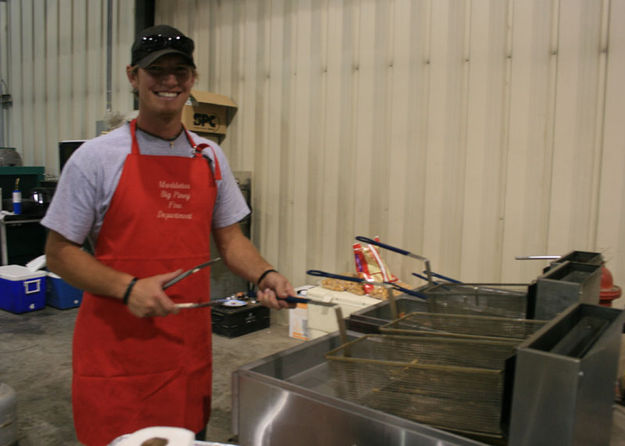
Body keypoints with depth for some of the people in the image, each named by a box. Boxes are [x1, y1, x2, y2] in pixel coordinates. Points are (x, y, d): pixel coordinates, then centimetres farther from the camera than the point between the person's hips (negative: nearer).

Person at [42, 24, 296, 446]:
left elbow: (229, 237, 11)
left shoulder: (210, 157, 6)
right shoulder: (96, 157, -7)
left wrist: (264, 274, -8)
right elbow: (59, 252, -5)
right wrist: (128, 287, -19)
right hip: (116, 352, -3)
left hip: (190, 347, 4)